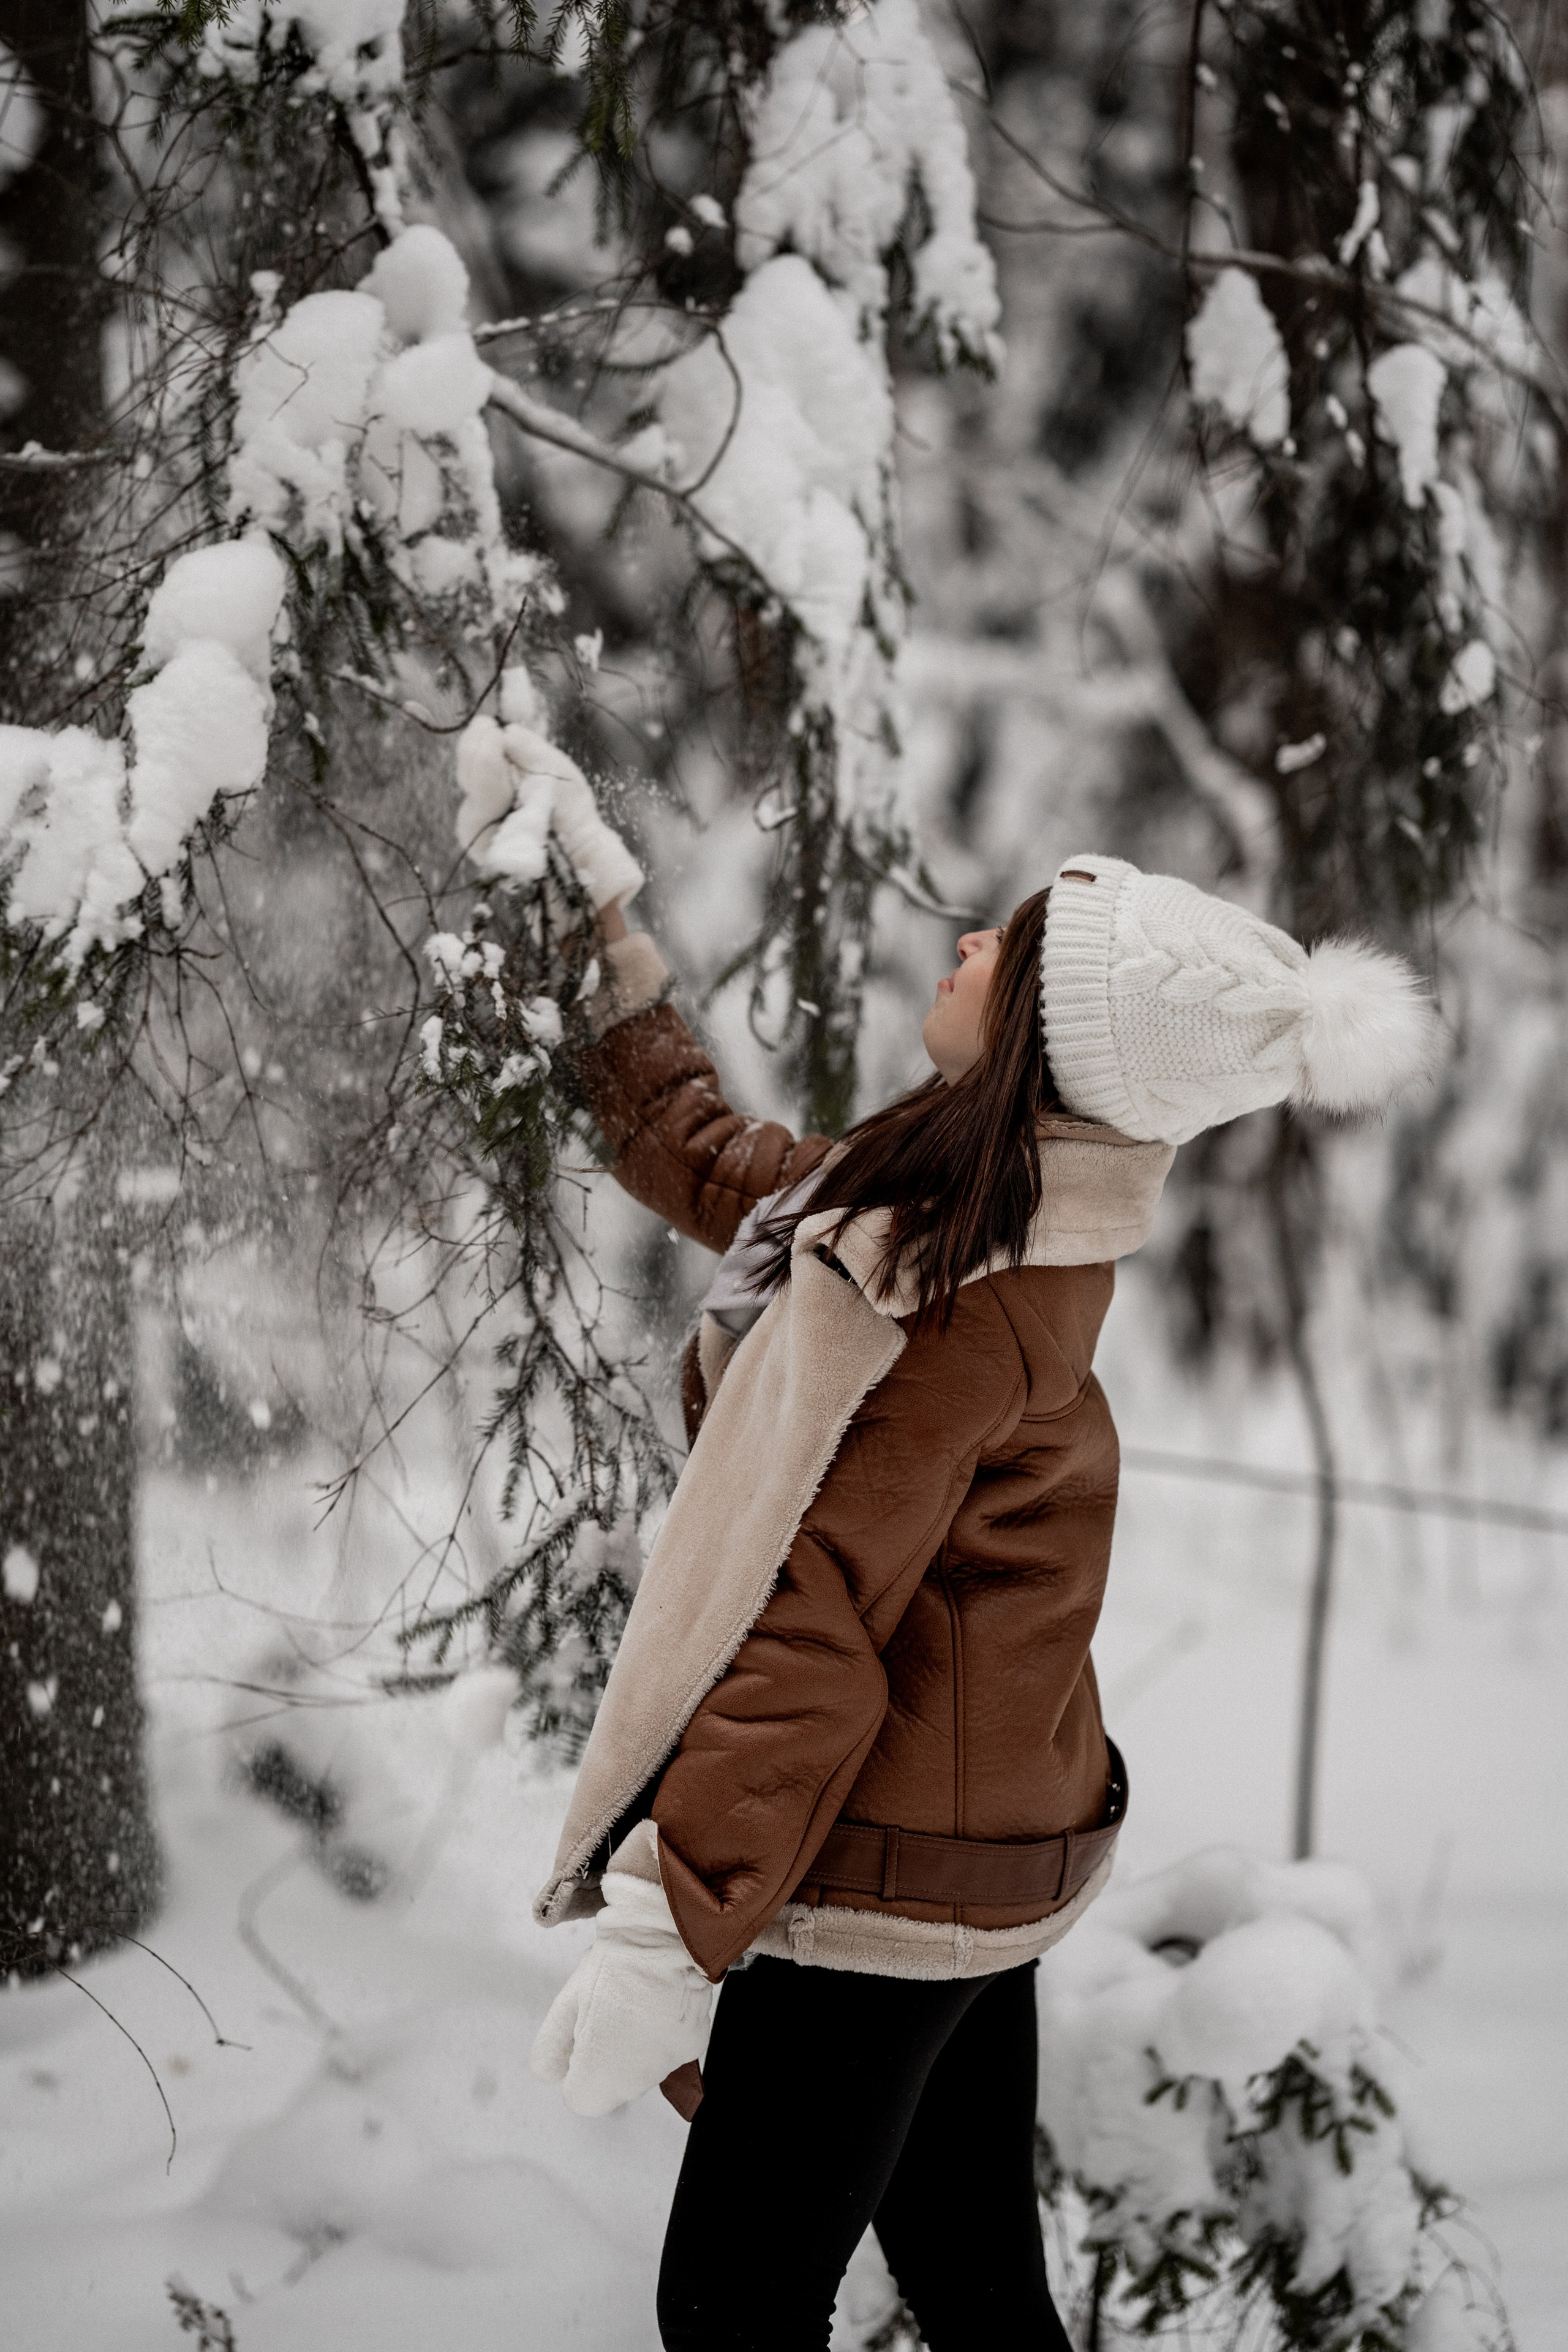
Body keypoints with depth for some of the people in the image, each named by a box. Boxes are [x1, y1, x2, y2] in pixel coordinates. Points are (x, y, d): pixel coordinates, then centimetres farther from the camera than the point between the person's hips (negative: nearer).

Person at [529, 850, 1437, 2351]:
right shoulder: (1021, 1222, 3)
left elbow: (806, 1633, -27)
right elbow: (713, 1169, 21)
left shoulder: (943, 1294, -25)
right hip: (990, 1864, 9)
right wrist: (605, 948, 25)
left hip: (880, 1888, -9)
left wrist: (659, 1944, -24)